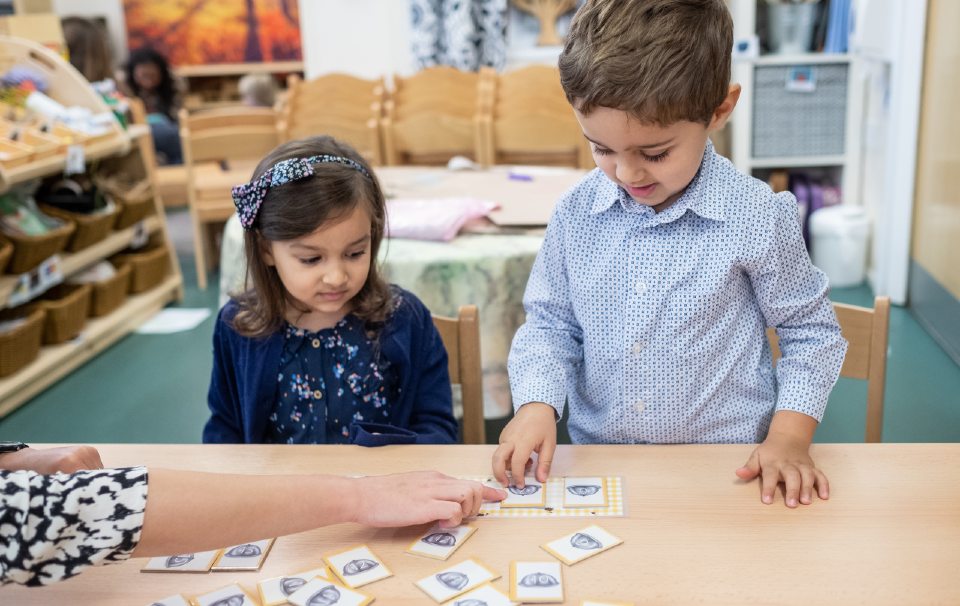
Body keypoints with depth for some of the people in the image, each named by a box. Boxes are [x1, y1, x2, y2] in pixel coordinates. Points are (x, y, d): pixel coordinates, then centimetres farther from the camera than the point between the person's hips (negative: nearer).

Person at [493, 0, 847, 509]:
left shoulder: (758, 218, -10)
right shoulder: (577, 212, -3)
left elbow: (810, 331, 3)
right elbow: (549, 322, 7)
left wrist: (789, 436, -8)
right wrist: (537, 402, -10)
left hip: (727, 464, 0)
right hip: (599, 458, 1)